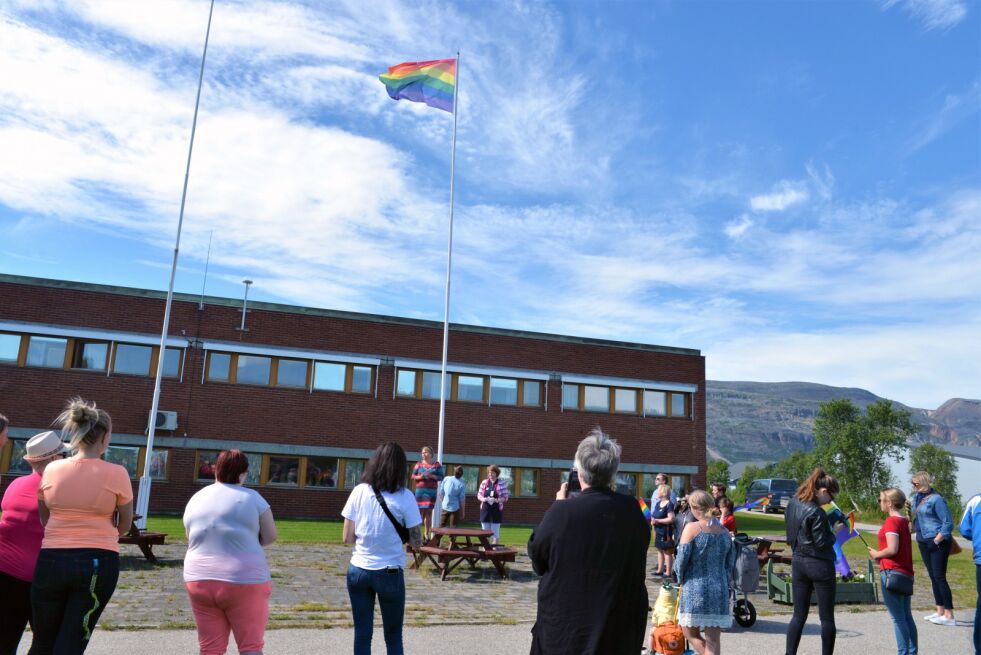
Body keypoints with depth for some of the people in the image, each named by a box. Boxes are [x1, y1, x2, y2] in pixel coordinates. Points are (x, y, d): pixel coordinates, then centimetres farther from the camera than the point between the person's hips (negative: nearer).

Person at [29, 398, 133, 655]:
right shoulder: (116, 474, -9)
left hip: (51, 560, 3)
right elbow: (125, 524, 3)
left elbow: (44, 519, 11)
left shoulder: (52, 470, -1)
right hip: (99, 562, -3)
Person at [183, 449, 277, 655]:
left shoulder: (195, 500, 9)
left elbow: (193, 541, 17)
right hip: (244, 582, -4)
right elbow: (271, 536, -2)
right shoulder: (251, 498, -5)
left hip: (201, 581, 5)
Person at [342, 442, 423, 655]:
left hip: (358, 570, 2)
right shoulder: (405, 496, -10)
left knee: (362, 635, 13)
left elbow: (347, 538, 0)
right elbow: (416, 543, -6)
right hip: (390, 573, -2)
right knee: (393, 638, 14)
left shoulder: (359, 491, -3)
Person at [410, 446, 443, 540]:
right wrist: (420, 477, -11)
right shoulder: (418, 464, 8)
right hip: (420, 490, 1)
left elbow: (441, 477, 2)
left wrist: (432, 476, -14)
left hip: (431, 491, -1)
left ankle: (426, 533, 6)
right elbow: (413, 476, 9)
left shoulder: (437, 465, 5)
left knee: (428, 512, -1)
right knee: (419, 511, -1)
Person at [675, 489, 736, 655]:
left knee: (691, 633, 12)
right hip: (720, 592, 5)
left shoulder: (692, 528, -10)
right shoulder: (724, 531, 6)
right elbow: (730, 563, 12)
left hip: (695, 590, -5)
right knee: (713, 640, 9)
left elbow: (681, 559, -10)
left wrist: (680, 579, 8)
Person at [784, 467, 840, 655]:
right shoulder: (817, 513, -21)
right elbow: (822, 543, -17)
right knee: (827, 618, 7)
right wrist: (835, 531, -3)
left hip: (799, 562, 7)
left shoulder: (793, 504, 4)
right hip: (819, 565, -7)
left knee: (799, 615, 13)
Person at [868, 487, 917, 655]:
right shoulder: (904, 521, 10)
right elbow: (901, 548, 15)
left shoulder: (891, 521, -15)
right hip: (906, 572, 9)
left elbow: (892, 549, -22)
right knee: (907, 616, 15)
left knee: (898, 618, -2)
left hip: (892, 572, -9)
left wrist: (876, 554, -7)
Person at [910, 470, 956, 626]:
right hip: (924, 543, 8)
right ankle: (940, 611, 21)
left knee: (939, 577, -7)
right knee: (933, 577, 13)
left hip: (938, 543, -8)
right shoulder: (917, 497, 8)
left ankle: (949, 615, -3)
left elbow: (948, 523, -16)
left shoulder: (936, 499, -16)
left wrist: (936, 541, -16)